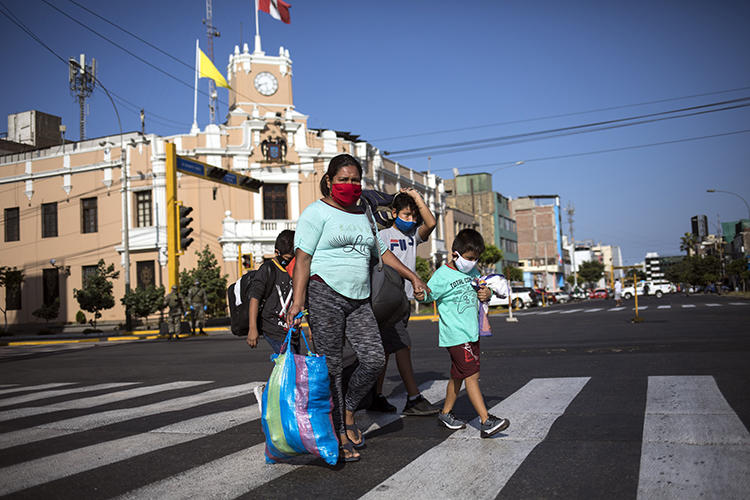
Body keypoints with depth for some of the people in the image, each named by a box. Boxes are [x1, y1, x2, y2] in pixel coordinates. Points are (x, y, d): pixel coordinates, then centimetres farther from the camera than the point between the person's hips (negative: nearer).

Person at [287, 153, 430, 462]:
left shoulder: (363, 216, 20)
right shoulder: (317, 212, -1)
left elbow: (382, 252, 28)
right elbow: (303, 259, -9)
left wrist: (413, 277, 22)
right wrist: (298, 301, -19)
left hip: (359, 300, 6)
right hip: (325, 295, -6)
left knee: (374, 359, -5)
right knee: (331, 366, -3)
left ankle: (347, 411, 18)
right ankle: (339, 436, 7)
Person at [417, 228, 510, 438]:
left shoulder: (473, 272, 11)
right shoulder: (443, 275, -11)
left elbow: (483, 290, 23)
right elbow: (429, 294, -13)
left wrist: (487, 294, 0)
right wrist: (420, 295, -36)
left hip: (471, 333, 8)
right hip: (456, 336, -8)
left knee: (458, 375, 16)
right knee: (471, 375, -11)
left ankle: (446, 413, 30)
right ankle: (486, 422, -12)